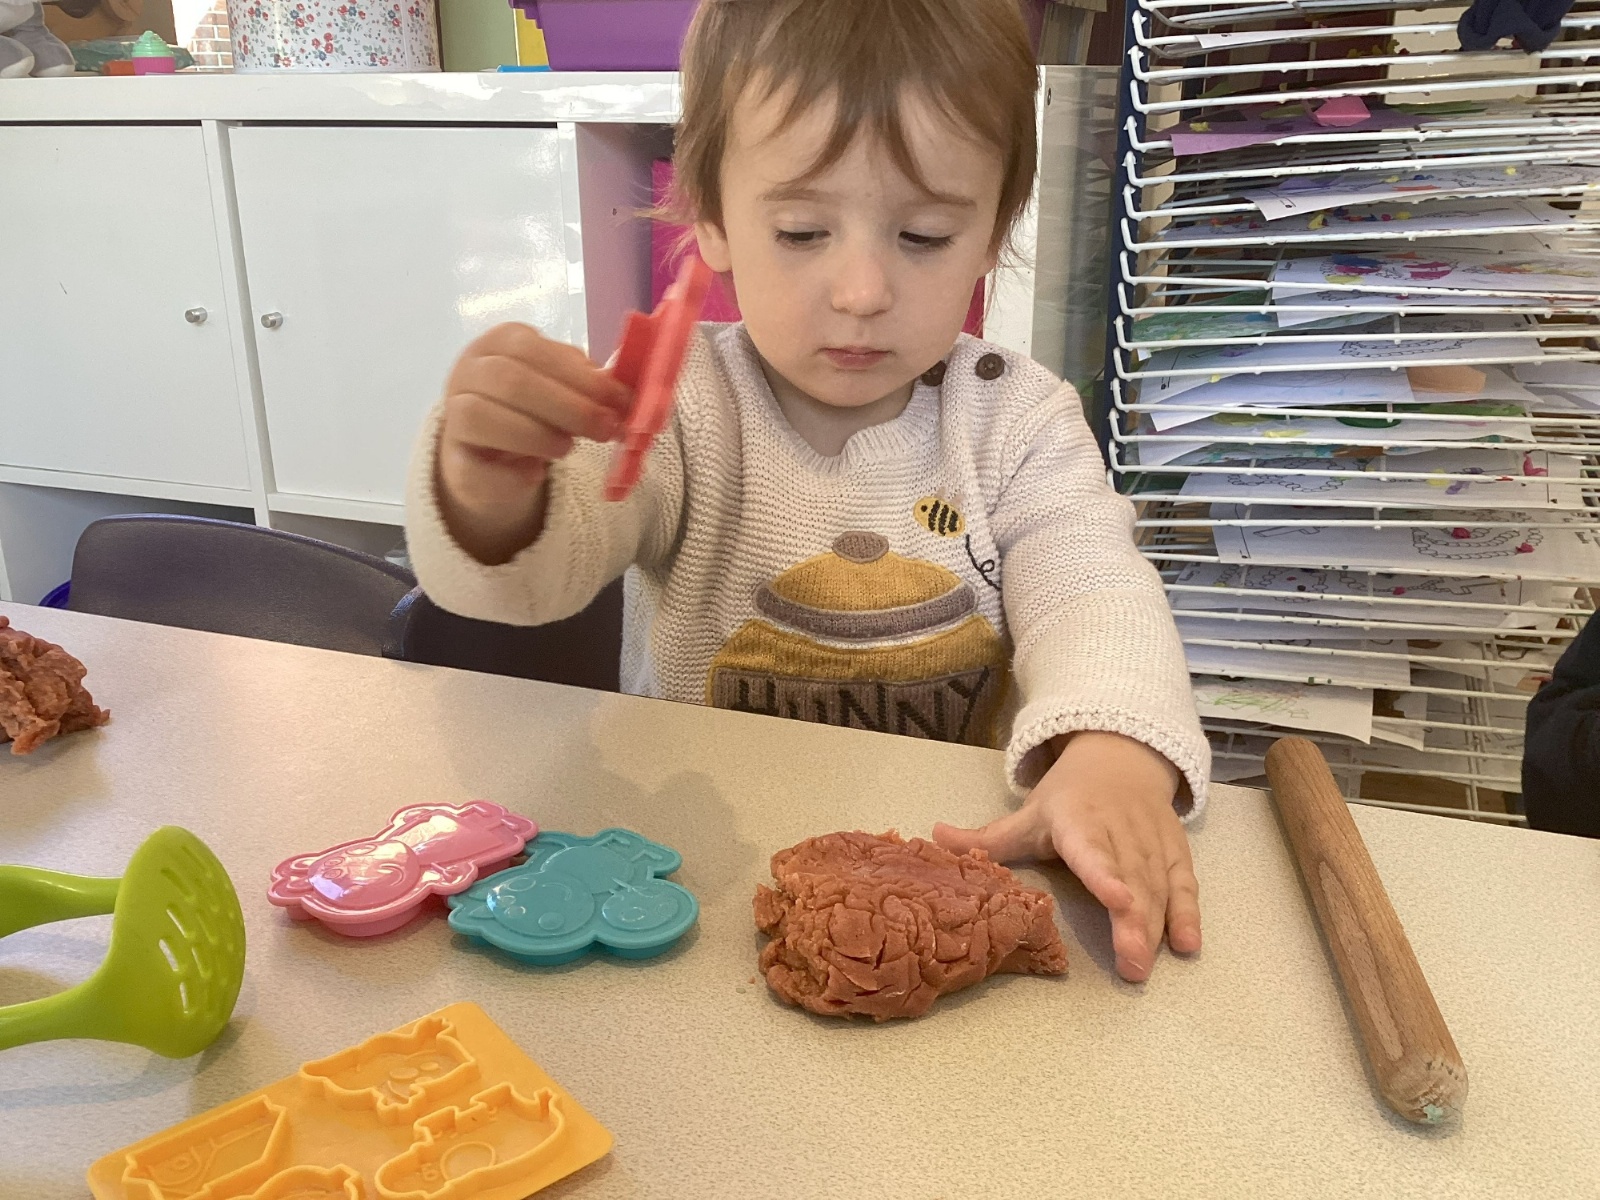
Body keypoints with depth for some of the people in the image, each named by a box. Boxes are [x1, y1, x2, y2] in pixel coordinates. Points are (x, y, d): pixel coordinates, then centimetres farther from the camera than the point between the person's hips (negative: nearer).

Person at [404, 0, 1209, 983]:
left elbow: (1090, 593, -13)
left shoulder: (1017, 420, -1)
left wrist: (1115, 751, -35)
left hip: (961, 854, 0)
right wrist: (489, 492, -41)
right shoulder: (679, 405, -6)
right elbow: (535, 568, -17)